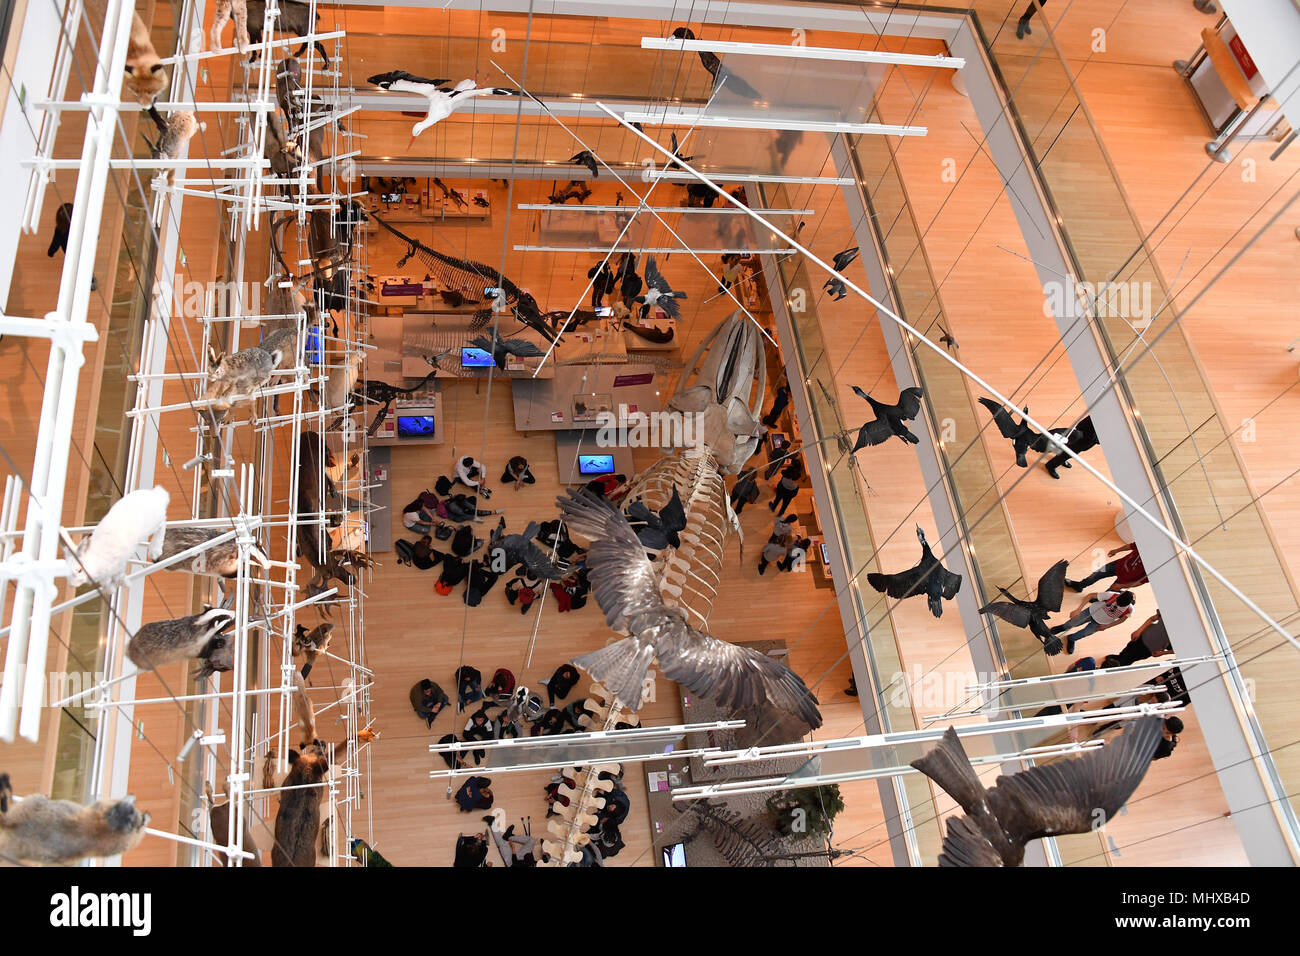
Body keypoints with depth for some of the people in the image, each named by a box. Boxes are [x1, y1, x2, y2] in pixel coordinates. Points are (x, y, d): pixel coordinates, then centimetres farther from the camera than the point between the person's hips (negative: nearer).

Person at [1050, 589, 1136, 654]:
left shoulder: (1129, 610, -32)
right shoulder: (1111, 595, -39)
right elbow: (1090, 596, -26)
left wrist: (1107, 626, -2)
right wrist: (1079, 609, -32)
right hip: (1092, 611, -1)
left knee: (1084, 633, 13)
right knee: (1073, 623, 15)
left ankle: (1071, 639, 47)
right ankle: (1064, 627, 52)